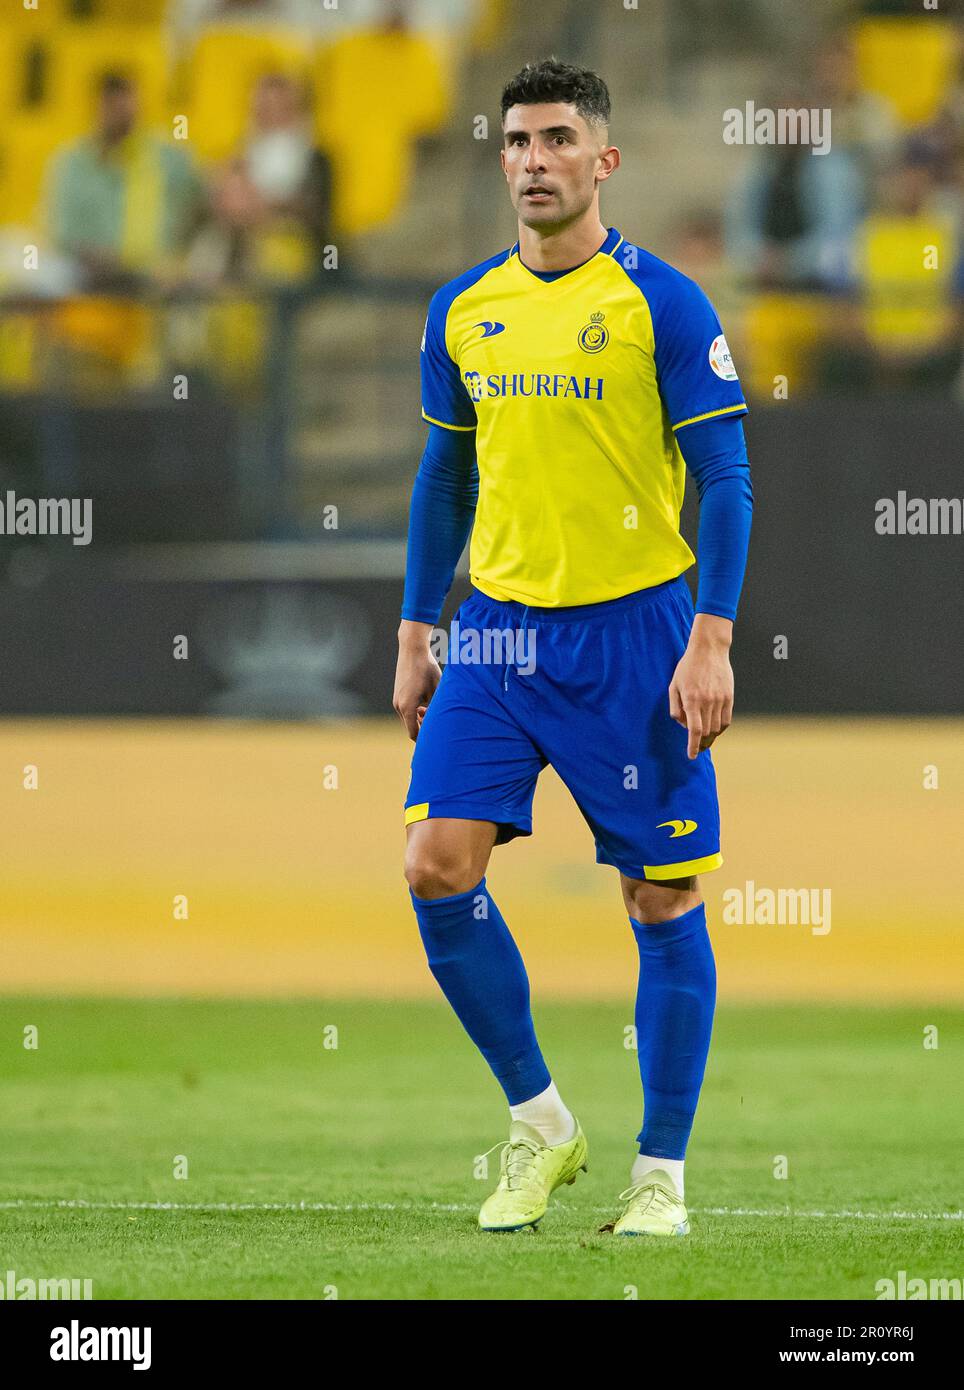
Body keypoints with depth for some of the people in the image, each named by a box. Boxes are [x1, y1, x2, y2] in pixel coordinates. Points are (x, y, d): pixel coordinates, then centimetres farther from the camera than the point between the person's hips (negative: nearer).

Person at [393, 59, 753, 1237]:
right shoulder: (462, 311, 8)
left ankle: (661, 1172, 10)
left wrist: (711, 641, -14)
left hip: (633, 631, -4)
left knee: (662, 899, 0)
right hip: (498, 628, 4)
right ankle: (537, 1121, 9)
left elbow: (724, 479, -7)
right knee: (438, 867, -8)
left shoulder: (661, 304, -7)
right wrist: (415, 636, 14)